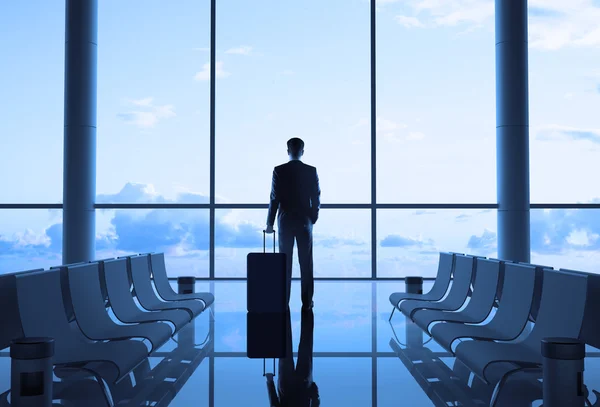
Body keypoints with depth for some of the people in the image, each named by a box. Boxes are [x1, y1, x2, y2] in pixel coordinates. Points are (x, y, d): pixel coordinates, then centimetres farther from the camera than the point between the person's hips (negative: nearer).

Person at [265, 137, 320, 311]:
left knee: (285, 262, 6)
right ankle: (307, 302, 6)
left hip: (285, 221, 0)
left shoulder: (279, 171, -7)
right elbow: (316, 198, 0)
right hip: (305, 221, 1)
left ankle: (283, 301, 8)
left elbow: (274, 198, -7)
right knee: (306, 263, 5)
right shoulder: (311, 171, -3)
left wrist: (270, 223, 1)